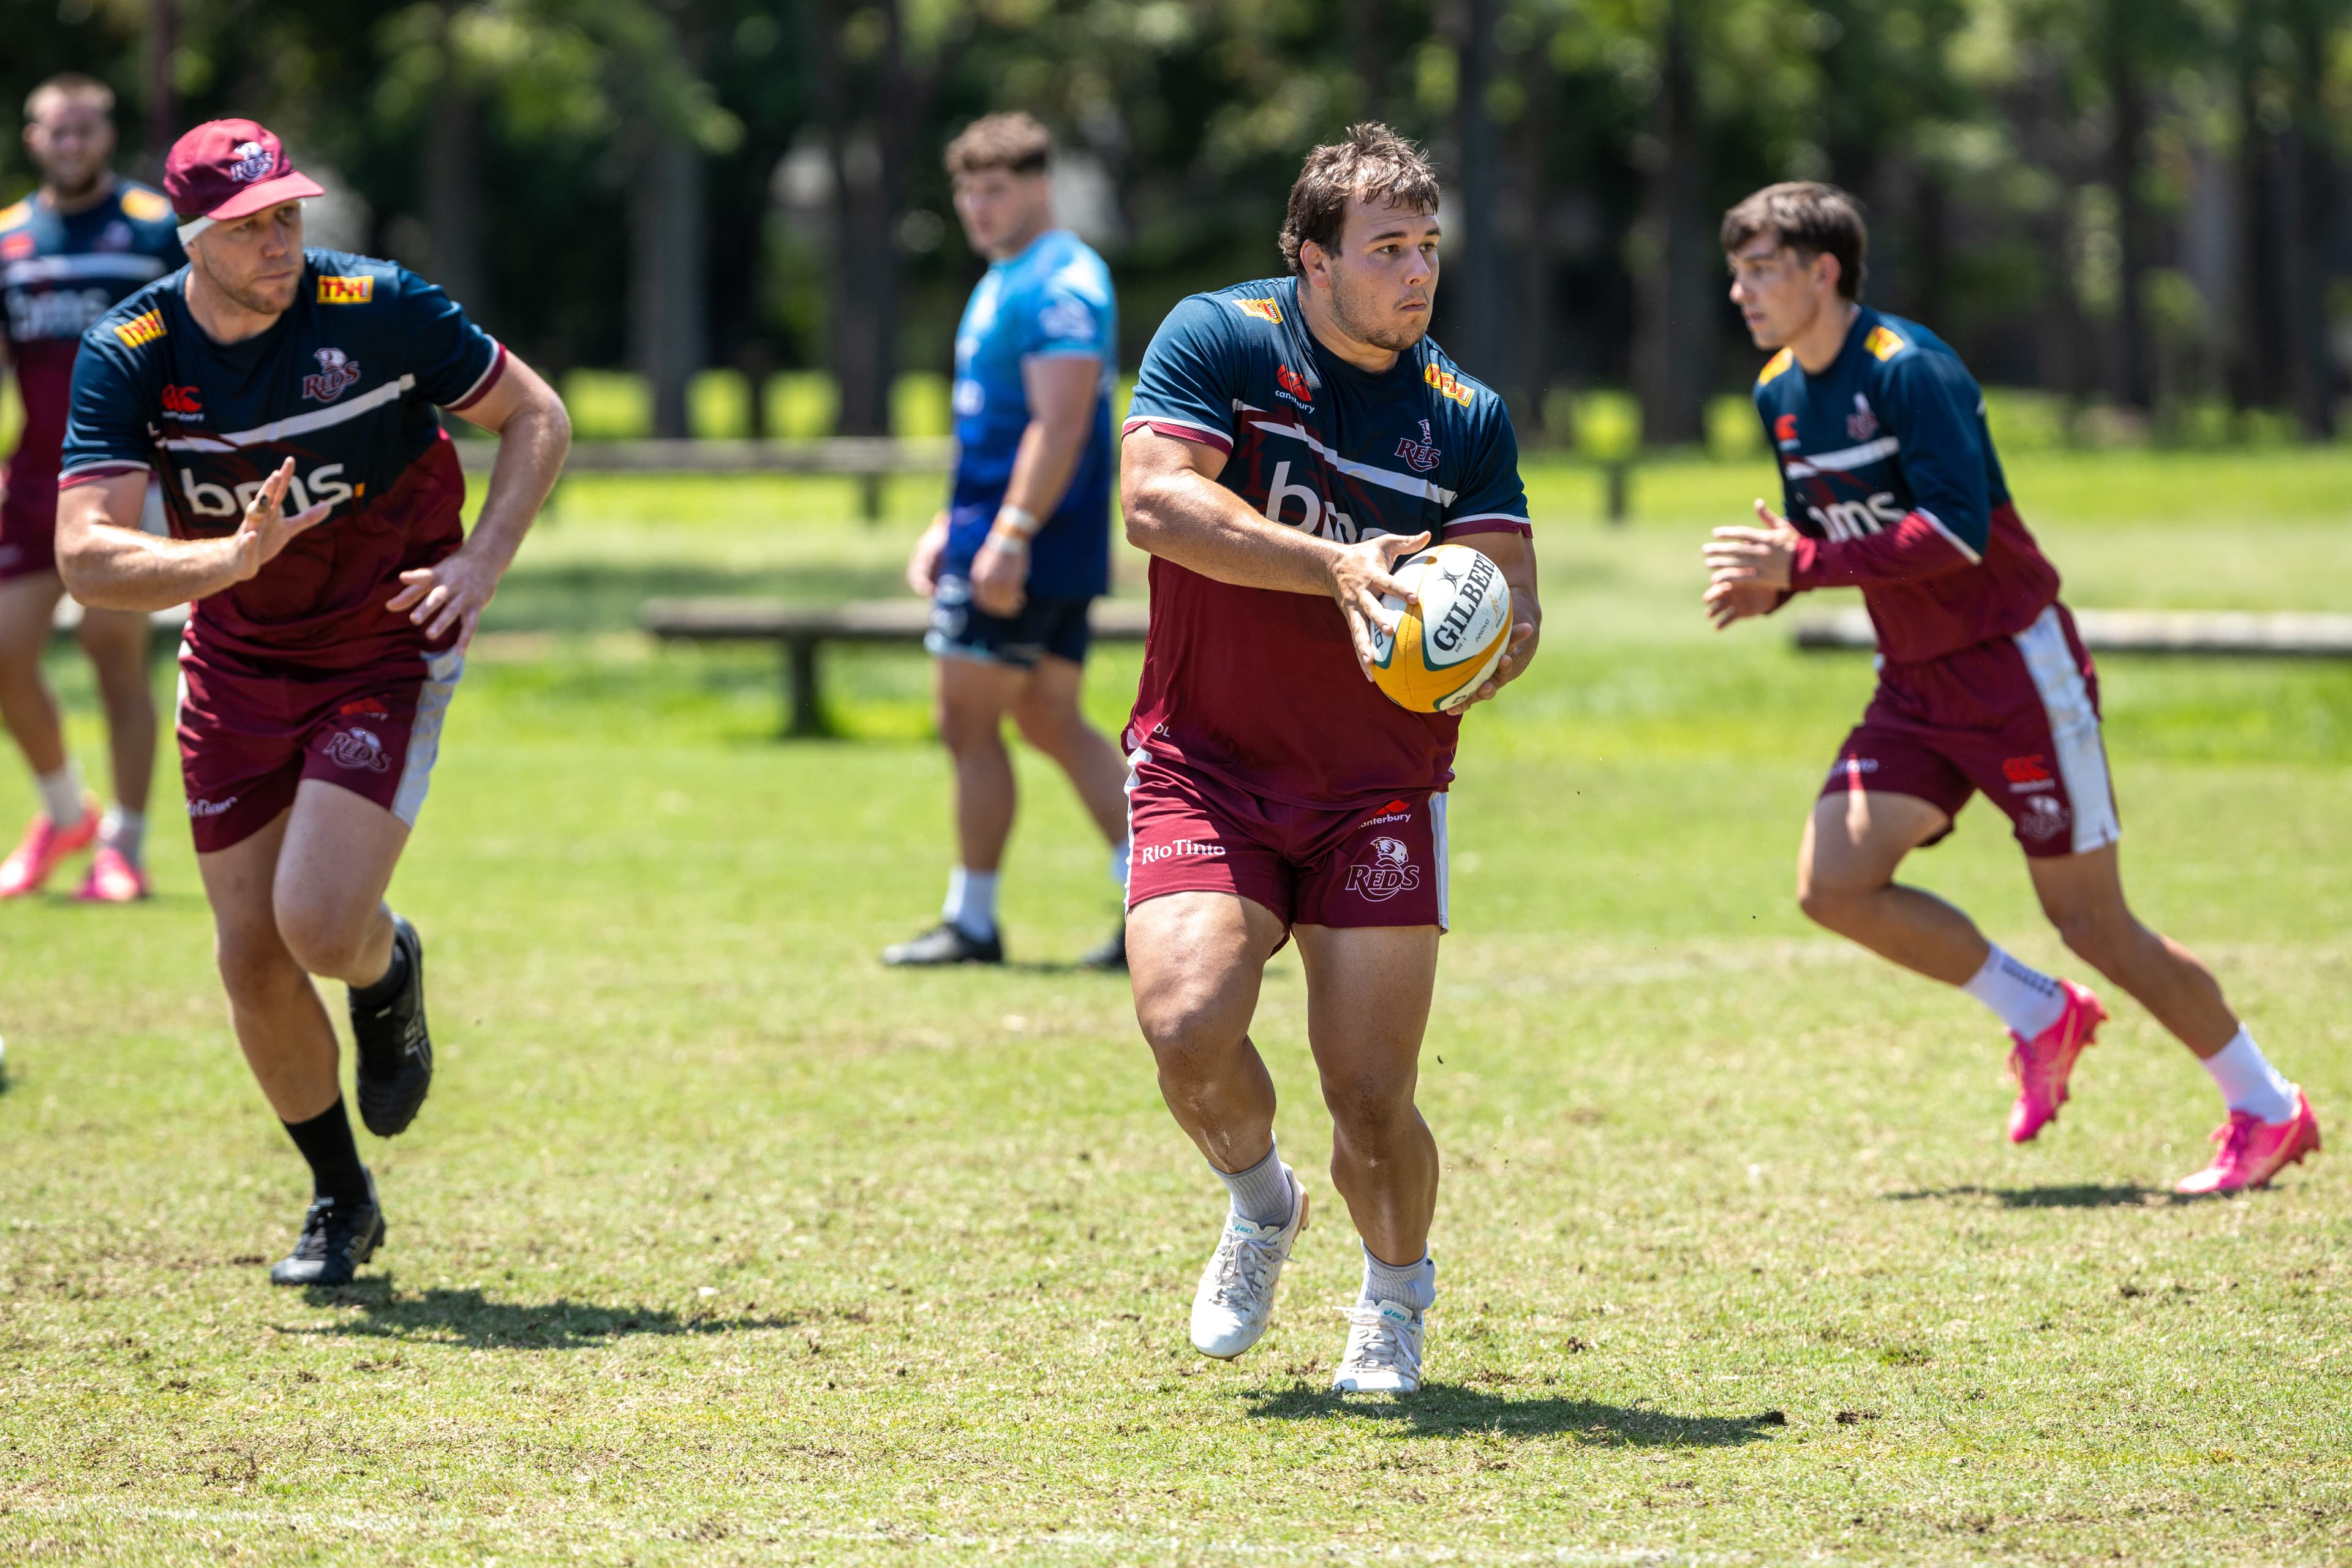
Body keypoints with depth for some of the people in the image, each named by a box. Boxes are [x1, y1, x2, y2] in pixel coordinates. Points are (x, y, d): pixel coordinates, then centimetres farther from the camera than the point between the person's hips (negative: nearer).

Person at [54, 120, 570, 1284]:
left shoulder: (379, 309, -19)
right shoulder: (127, 354, -15)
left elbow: (535, 417, -5)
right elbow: (87, 557, -23)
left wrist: (481, 564, -19)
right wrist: (233, 557, -39)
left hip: (389, 646, -3)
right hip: (236, 658, 3)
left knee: (320, 926, -20)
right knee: (252, 958, 4)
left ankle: (390, 972, 19)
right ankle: (339, 1203, 26)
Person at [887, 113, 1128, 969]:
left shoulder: (1060, 283, -15)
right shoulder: (1005, 281, 19)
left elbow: (1060, 424, -23)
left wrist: (1010, 535, -28)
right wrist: (948, 527, 26)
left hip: (1027, 545, -10)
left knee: (968, 723, -5)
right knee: (1052, 721, 9)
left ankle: (972, 923, 2)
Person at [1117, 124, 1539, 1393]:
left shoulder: (1466, 418, 3)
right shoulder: (1217, 339, -5)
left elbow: (1511, 604, 0)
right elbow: (1155, 498, -18)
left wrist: (1486, 649, -25)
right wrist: (1334, 568, -27)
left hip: (1380, 789, 1)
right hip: (1204, 768, -1)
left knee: (1371, 1096, -6)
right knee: (1187, 1025, -23)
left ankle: (1395, 1299, 26)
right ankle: (1260, 1205, 12)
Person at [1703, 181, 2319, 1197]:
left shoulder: (1905, 368, -19)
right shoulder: (1779, 395, 7)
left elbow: (1956, 530, -27)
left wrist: (1801, 566, -27)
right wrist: (1764, 583, -5)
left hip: (2014, 671, -8)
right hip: (1914, 688, 8)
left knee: (2091, 922, -4)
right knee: (1832, 884, -7)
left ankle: (2268, 1111, 11)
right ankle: (2040, 1017, 13)